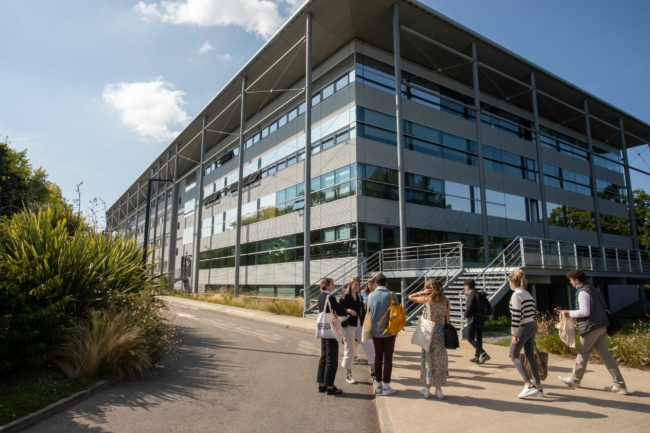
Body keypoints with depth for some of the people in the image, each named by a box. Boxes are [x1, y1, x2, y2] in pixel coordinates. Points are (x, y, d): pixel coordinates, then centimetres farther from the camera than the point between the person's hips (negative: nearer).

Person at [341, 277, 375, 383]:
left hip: (359, 325, 6)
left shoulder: (359, 297, 12)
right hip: (348, 326, -6)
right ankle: (348, 374, 15)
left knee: (369, 346, -1)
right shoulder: (345, 297, -6)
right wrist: (348, 310, -27)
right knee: (349, 350, 2)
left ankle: (373, 370, 11)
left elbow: (362, 311, 15)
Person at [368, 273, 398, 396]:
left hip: (375, 331, 3)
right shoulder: (391, 295, -11)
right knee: (388, 358, 4)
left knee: (378, 357, 11)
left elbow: (368, 313, 4)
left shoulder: (371, 296, -3)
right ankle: (386, 386, 6)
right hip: (388, 331, -3)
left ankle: (379, 385, 17)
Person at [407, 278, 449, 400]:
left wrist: (421, 292, -2)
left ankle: (427, 389, 14)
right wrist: (445, 332, 15)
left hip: (429, 333, -3)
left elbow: (410, 297, 2)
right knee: (439, 360, 10)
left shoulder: (427, 299, -8)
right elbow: (447, 319, 6)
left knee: (429, 358, 7)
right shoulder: (444, 300, 3)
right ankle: (438, 390, 15)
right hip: (441, 333, 3)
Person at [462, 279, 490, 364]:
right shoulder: (479, 294, 11)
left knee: (470, 338, -4)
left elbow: (469, 308, -20)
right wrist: (468, 296, 17)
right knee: (478, 339, 14)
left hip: (473, 320, -9)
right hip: (481, 319, 9)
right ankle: (477, 357, 23)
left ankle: (483, 354, -16)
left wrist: (465, 315, -3)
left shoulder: (472, 295, -16)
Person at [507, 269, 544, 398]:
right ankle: (538, 387, 15)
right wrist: (530, 325, 20)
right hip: (532, 326, 9)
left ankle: (529, 385, -10)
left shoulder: (516, 295, -16)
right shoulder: (528, 294, 11)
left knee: (514, 355, 0)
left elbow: (516, 316, -20)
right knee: (530, 356, 13)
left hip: (523, 328, -9)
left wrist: (514, 334, -17)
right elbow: (534, 312, 14)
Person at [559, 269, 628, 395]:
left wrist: (570, 313, -7)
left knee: (583, 354, 5)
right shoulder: (593, 289, 14)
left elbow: (584, 312, -21)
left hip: (591, 327, -9)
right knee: (605, 354, 9)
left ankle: (575, 380, 20)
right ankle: (620, 385, 8)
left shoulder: (583, 292, -15)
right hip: (601, 326, 9)